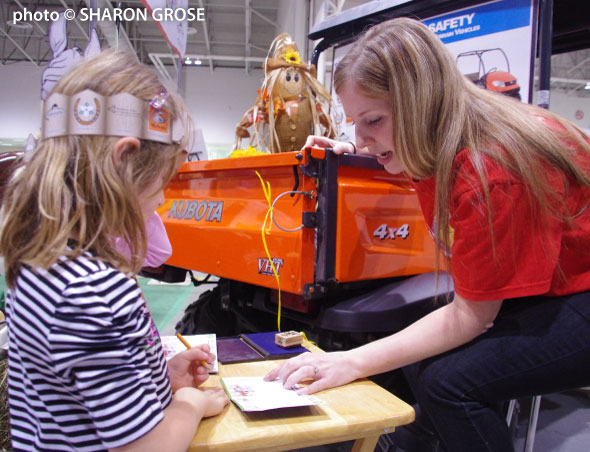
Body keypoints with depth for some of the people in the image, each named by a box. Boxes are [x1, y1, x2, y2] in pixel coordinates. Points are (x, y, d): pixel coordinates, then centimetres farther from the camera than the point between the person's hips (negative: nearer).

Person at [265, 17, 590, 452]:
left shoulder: (491, 169, -31)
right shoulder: (443, 137, -6)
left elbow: (470, 316, -24)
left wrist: (354, 362, -27)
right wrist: (352, 151, 3)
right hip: (537, 283, 8)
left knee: (449, 380, -23)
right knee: (419, 353, -5)